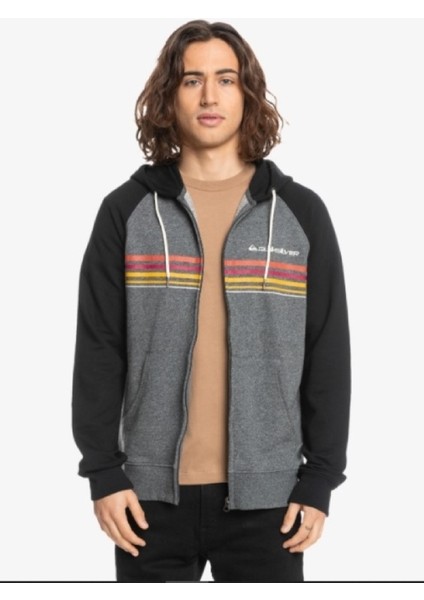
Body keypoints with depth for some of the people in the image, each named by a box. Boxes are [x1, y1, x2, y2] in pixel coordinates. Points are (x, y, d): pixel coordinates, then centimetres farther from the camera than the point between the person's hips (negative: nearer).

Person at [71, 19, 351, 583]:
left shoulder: (301, 212, 3)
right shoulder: (127, 211, 2)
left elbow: (328, 357, 3)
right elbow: (98, 351, 2)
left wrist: (320, 480, -1)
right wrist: (103, 471, -3)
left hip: (265, 493, 0)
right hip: (154, 490, 0)